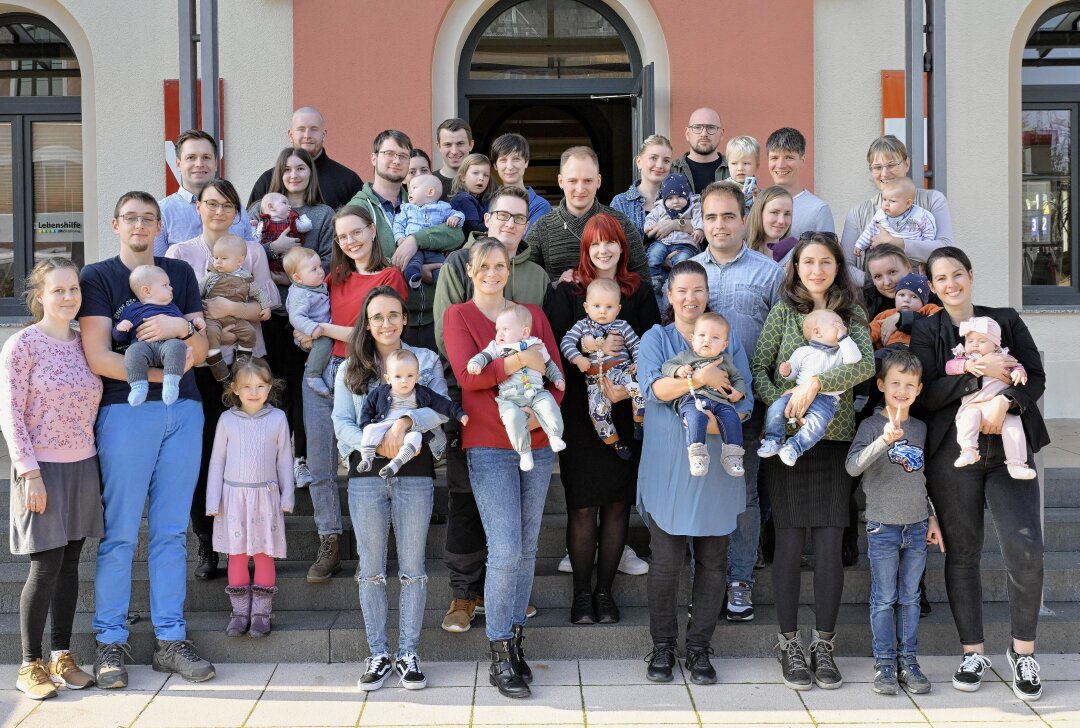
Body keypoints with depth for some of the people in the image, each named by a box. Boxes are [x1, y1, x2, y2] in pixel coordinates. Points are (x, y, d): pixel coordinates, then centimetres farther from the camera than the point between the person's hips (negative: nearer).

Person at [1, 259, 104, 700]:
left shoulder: (84, 344, 9)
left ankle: (62, 656, 18)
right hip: (42, 469, -5)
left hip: (83, 466, 5)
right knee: (46, 566, -6)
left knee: (70, 563, 9)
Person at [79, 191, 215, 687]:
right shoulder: (98, 277, 4)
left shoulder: (180, 273, 16)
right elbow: (98, 358, -7)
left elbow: (201, 352, 11)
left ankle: (170, 640, 10)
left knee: (172, 532, 5)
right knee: (119, 534, -3)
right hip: (125, 410, -4)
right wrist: (162, 371, -7)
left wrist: (182, 326, -9)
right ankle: (111, 642, 4)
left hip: (183, 411, 4)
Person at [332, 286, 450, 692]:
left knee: (412, 568, 3)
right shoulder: (350, 369, 10)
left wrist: (405, 421, -23)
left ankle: (408, 654, 11)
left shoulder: (427, 361, 8)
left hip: (415, 475, -1)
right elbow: (342, 422, 1)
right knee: (372, 569, 5)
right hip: (366, 476, 1)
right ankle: (378, 655, 13)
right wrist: (376, 444, -17)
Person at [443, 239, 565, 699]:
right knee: (506, 551, -10)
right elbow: (466, 373, -11)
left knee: (527, 549, 9)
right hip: (489, 446, -4)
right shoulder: (458, 315, 4)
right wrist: (520, 362, -19)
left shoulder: (533, 314, 14)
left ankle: (515, 641, 21)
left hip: (537, 444, 4)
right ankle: (500, 658, 0)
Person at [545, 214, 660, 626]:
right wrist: (592, 346, -18)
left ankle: (604, 591, 13)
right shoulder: (567, 291, 6)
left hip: (626, 412, 2)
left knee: (617, 502, 3)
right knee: (583, 505, -2)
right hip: (580, 412, -2)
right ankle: (581, 594, 8)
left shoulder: (640, 292, 11)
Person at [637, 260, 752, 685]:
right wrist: (701, 377, -25)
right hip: (668, 469, -2)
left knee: (712, 561, 5)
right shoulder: (656, 339, 6)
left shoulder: (729, 341, 12)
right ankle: (663, 645, 13)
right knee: (667, 561, -2)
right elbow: (654, 387, -12)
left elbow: (745, 398, 6)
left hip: (716, 466, 2)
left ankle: (699, 647, 16)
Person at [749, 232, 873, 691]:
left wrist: (817, 382, -21)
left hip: (835, 440, 1)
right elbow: (757, 367, 2)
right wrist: (780, 404, -15)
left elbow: (866, 364, -9)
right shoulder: (783, 312, 5)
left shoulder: (853, 316, 7)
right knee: (790, 540, 0)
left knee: (830, 543, -1)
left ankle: (824, 645, 10)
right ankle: (789, 645, 10)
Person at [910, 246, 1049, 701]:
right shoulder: (925, 333, 6)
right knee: (962, 554, 5)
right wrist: (979, 373, -15)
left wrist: (1005, 401, -15)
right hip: (952, 455, 0)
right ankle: (973, 653, 18)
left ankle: (1023, 651, 5)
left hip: (1008, 450, 0)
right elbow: (925, 394, -7)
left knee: (1025, 551, -12)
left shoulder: (1006, 320, 10)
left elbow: (1036, 378, 3)